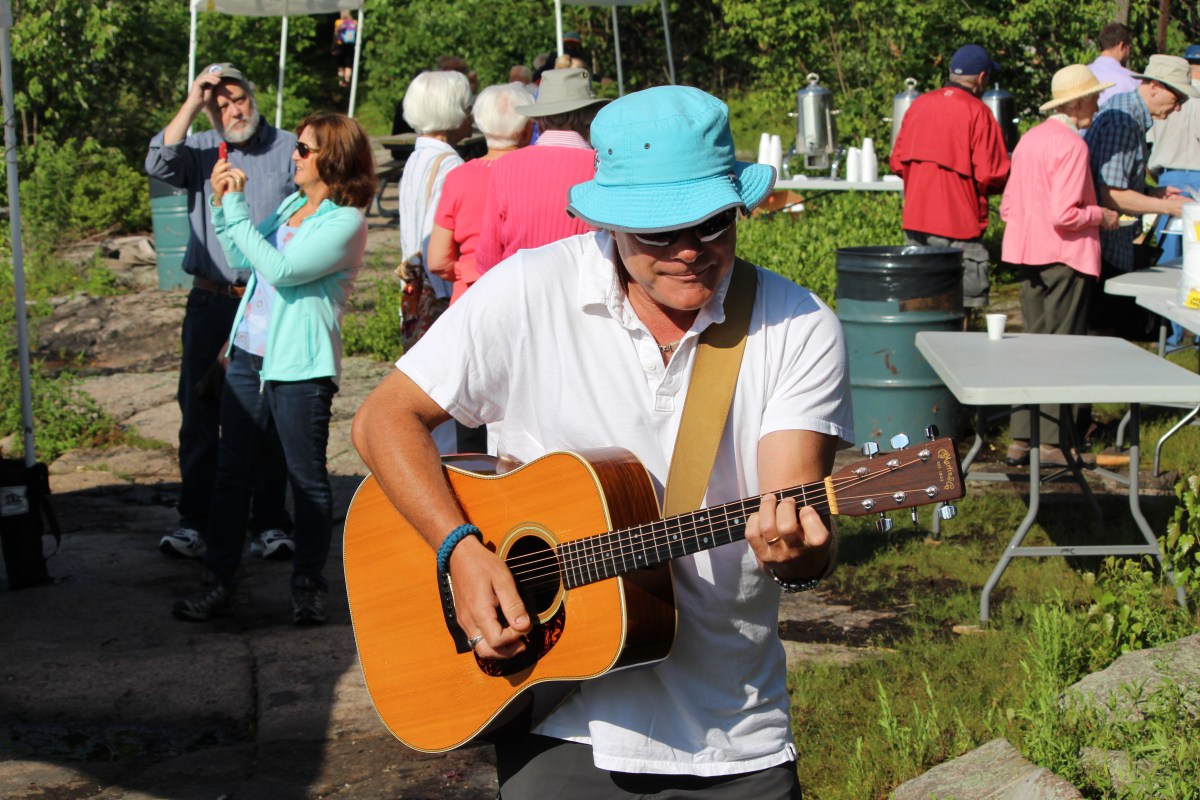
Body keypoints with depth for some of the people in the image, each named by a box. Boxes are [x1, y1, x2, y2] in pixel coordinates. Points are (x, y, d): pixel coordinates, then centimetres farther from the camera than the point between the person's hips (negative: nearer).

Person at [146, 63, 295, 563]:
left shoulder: (289, 150, 4)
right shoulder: (200, 150, 8)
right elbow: (159, 165, -13)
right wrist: (191, 104, -14)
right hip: (210, 302, 2)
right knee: (200, 412, 4)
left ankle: (269, 523, 10)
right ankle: (193, 521, 12)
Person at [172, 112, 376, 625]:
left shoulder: (345, 222, -13)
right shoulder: (292, 205, 14)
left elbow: (279, 268, -22)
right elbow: (242, 260, 20)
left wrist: (236, 208, -16)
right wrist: (222, 204, 10)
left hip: (299, 368, -8)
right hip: (248, 355, 8)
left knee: (307, 480, 3)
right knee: (231, 471, 9)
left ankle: (308, 588, 15)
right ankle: (217, 583, 15)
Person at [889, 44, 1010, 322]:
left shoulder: (919, 104, 7)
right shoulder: (977, 112, -10)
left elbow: (897, 162, 11)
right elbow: (991, 176, -14)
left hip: (915, 220, 6)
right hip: (959, 223, -6)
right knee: (960, 309, 0)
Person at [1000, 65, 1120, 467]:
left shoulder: (1029, 139, 9)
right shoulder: (1072, 146, -16)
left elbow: (1007, 207, 13)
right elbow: (1064, 214, -22)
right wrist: (1102, 217, -7)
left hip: (1029, 253, 8)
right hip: (1066, 254, -8)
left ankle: (1020, 438, 14)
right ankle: (1050, 441, 2)